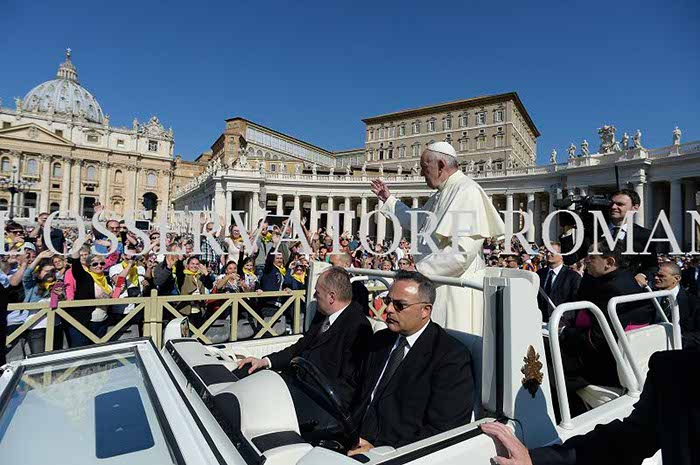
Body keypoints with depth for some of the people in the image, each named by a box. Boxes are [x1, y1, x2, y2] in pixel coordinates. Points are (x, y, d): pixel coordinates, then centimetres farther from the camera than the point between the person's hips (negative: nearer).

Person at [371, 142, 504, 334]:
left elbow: (463, 252, -26)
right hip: (437, 287, 9)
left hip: (455, 291, -9)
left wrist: (419, 269, -20)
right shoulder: (441, 195, 15)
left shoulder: (467, 192, -17)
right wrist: (389, 199, 32)